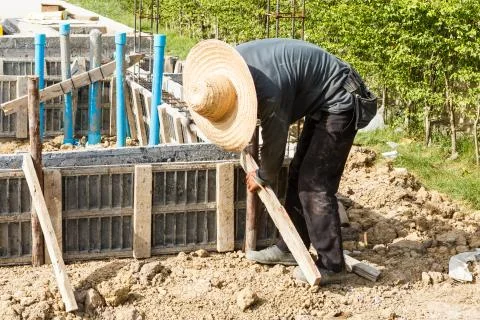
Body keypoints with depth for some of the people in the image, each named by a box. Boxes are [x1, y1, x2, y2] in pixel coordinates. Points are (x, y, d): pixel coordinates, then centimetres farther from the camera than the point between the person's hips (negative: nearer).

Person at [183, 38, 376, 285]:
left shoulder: (270, 92, -34)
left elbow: (275, 141, -18)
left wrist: (262, 177, 1)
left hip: (340, 104, -9)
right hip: (322, 101, 9)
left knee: (315, 184, -10)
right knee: (298, 175, 12)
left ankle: (330, 265, -4)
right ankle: (290, 248, 22)